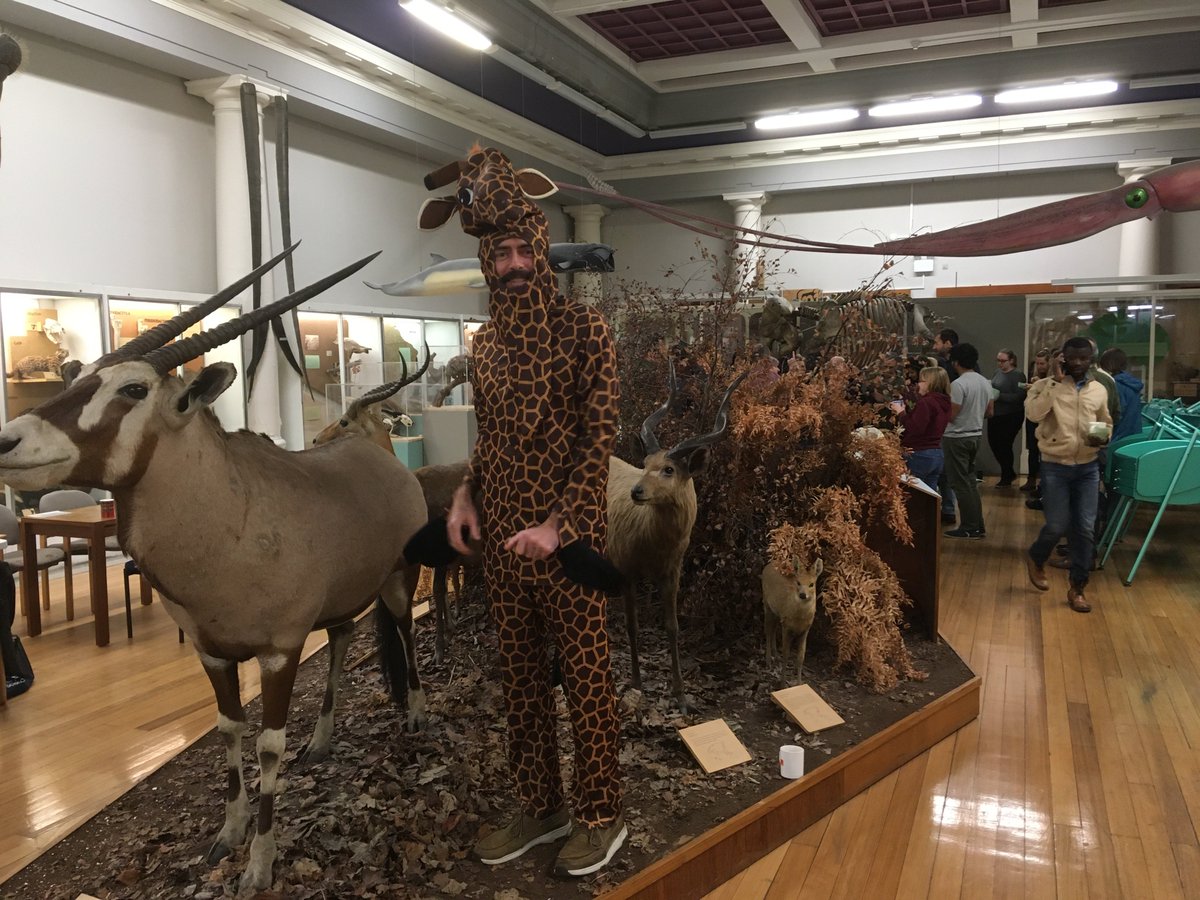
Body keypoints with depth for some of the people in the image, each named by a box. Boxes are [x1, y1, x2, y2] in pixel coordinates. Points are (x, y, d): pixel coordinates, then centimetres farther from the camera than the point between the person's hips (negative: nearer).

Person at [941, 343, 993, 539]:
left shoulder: (958, 384, -19)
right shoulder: (985, 383, 6)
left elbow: (951, 415, -19)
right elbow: (989, 412, 12)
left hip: (957, 438, -8)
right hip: (976, 435, 8)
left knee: (960, 484, 0)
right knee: (970, 481, 16)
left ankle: (970, 528, 3)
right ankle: (978, 526, 19)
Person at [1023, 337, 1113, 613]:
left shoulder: (1099, 390, 7)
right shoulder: (1047, 386, -5)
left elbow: (1107, 424, 19)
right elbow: (1033, 413, -24)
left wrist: (1103, 438, -5)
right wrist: (1055, 380, -21)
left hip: (1088, 468, 4)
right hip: (1055, 467, -3)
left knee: (1085, 529, 2)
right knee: (1058, 526, -3)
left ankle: (1077, 588, 16)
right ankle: (1036, 559, 30)